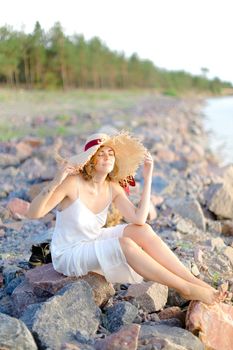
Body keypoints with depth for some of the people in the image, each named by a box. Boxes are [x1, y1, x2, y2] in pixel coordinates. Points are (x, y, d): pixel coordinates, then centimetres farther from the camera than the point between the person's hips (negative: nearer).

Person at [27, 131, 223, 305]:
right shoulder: (73, 183, -23)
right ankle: (186, 289, -24)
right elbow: (34, 213, -28)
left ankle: (195, 281, -17)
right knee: (125, 245, -30)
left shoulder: (113, 188, -6)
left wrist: (147, 178, -18)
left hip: (93, 243, 6)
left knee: (143, 231, -17)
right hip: (68, 255, -6)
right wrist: (55, 183, -43)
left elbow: (139, 218, -20)